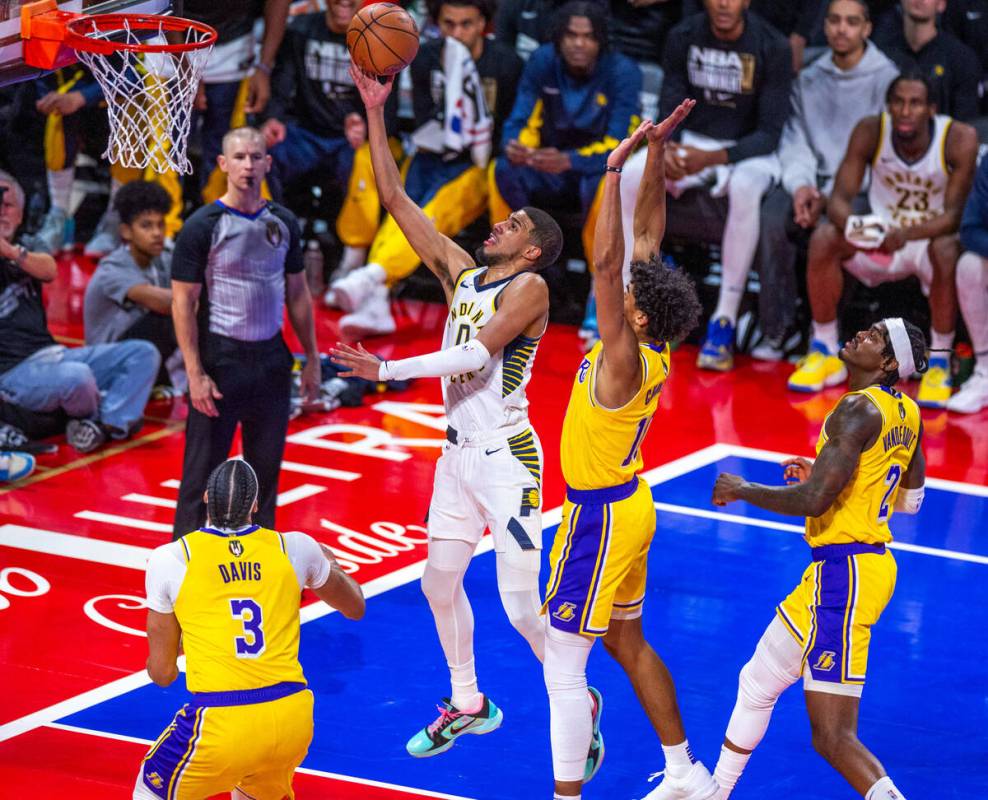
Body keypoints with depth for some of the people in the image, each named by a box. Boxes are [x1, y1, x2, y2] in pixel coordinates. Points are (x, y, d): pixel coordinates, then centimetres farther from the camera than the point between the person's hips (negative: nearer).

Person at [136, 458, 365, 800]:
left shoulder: (169, 559, 1)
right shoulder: (294, 548, 6)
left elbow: (163, 672, 9)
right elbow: (355, 607, 26)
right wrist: (329, 563, 47)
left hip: (221, 723, -3)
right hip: (292, 719, 3)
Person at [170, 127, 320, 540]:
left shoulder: (284, 223, 7)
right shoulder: (203, 226, -10)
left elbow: (297, 292, 15)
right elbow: (183, 302, -10)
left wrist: (311, 358, 12)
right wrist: (195, 374, -16)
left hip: (271, 358, 5)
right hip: (220, 359, -5)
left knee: (266, 467, 12)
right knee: (203, 471, -3)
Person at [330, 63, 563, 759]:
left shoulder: (528, 288, -12)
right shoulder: (462, 273, 9)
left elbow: (478, 353, -25)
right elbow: (397, 202, 9)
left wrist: (388, 371, -29)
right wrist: (376, 114, 3)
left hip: (506, 458, -8)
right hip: (459, 454, 8)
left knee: (521, 602, -10)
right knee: (440, 579, 12)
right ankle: (467, 705, 27)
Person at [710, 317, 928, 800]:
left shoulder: (859, 410, -19)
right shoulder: (907, 412, 8)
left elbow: (813, 500, -25)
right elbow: (910, 500, 21)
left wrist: (742, 490, -9)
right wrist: (826, 476, 24)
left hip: (846, 573, -10)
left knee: (833, 737, -13)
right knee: (758, 682, 26)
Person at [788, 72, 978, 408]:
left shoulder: (959, 139, -20)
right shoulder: (870, 132, -13)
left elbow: (954, 215, -24)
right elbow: (840, 197, -14)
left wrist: (905, 235, -43)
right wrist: (851, 225, -40)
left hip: (930, 238, -3)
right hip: (879, 237, 3)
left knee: (947, 251, -37)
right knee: (824, 237, -24)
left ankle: (939, 363, -22)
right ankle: (825, 352, -10)